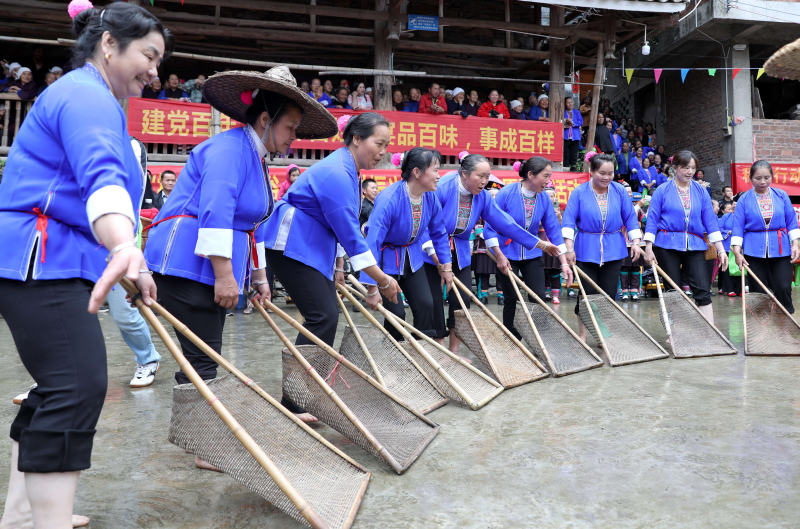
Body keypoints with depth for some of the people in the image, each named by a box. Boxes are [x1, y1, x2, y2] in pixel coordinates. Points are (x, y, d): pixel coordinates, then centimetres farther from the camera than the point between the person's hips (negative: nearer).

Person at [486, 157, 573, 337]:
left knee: (538, 297, -1)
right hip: (507, 253, -4)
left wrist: (564, 263, -4)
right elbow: (490, 227, -14)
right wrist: (500, 256, -20)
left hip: (532, 255, 4)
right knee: (511, 298, 0)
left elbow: (554, 229, 0)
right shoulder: (506, 194, -16)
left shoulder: (544, 198, -4)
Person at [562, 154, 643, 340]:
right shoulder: (579, 192, -4)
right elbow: (569, 221, -7)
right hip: (586, 250, -2)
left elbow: (630, 218, 8)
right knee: (588, 293, 0)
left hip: (613, 250, 2)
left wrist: (635, 242, 2)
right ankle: (582, 336, 14)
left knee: (609, 294, 3)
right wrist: (569, 248, -14)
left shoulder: (620, 191, 3)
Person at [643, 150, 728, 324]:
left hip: (695, 246, 2)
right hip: (668, 246, -2)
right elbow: (652, 219, 0)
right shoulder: (663, 190, 1)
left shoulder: (700, 191, 9)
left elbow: (710, 220, 8)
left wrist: (720, 249, 2)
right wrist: (648, 248, -8)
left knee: (703, 290, -6)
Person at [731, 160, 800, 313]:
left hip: (781, 250, 1)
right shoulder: (744, 199, 1)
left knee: (783, 289, -4)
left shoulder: (782, 195, 6)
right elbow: (738, 226, 0)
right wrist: (737, 252, -7)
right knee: (758, 291, 3)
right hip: (754, 252, -1)